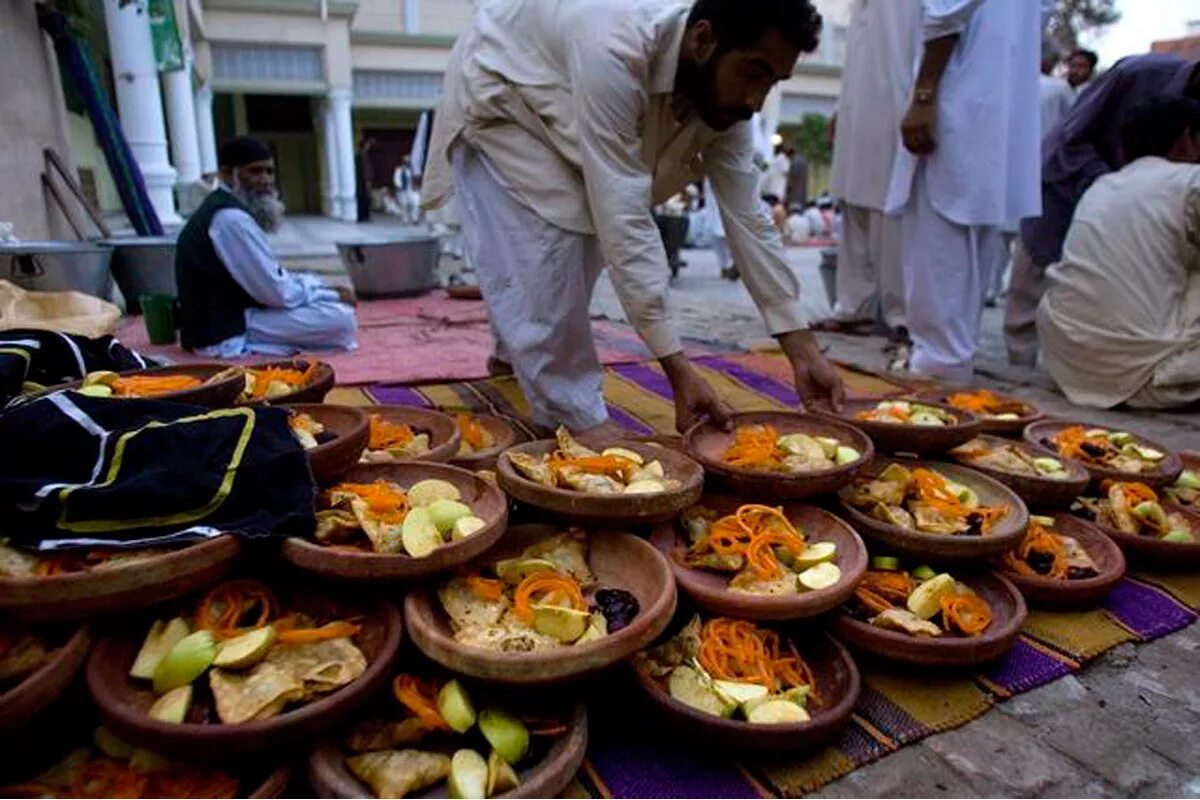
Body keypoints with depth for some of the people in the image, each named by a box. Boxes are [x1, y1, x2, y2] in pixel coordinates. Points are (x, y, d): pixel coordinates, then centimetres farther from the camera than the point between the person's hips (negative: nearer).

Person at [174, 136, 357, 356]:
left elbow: (264, 280, 18)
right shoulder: (231, 218, -18)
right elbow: (275, 293, -20)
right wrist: (326, 292, -4)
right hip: (228, 334, -10)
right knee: (340, 319, -21)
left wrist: (316, 286, 6)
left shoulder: (223, 208, 15)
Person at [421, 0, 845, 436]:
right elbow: (623, 220, -46)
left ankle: (517, 355, 36)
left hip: (565, 128, 7)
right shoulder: (613, 52, -43)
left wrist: (803, 350, -23)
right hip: (498, 99, -6)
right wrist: (678, 368, -45)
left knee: (582, 247, 12)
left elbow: (747, 219, -19)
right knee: (542, 253, -20)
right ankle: (574, 417, -8)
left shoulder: (724, 96, -21)